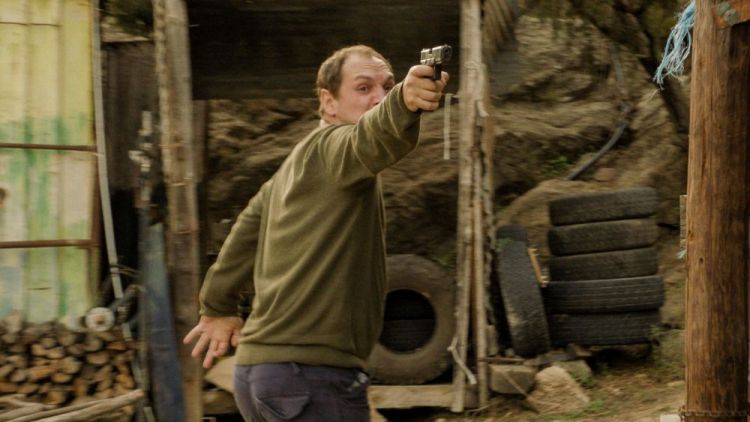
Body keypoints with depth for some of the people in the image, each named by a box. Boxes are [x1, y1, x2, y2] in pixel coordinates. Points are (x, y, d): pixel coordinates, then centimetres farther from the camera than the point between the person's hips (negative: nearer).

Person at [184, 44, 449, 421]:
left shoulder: (296, 164, 20)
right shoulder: (331, 146, -9)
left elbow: (248, 226, 30)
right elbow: (370, 139, -33)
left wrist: (218, 306, 39)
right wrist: (403, 103, -53)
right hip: (311, 373, -10)